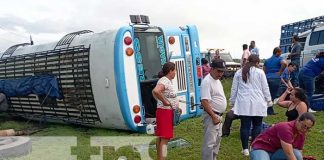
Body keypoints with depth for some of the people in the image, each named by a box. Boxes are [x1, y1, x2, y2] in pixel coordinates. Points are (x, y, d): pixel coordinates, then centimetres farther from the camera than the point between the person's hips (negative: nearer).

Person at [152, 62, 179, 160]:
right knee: (164, 139, -8)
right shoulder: (164, 81, -19)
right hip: (166, 112, -10)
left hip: (167, 112, 10)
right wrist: (165, 101, -26)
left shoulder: (167, 81, 12)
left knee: (161, 138, 17)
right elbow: (155, 91, -38)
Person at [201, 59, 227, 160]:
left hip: (218, 115, 10)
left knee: (217, 140, 20)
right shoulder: (207, 81, -19)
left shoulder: (217, 80, 11)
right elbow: (204, 102, -25)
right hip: (211, 116, -10)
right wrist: (213, 116, -24)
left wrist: (218, 116, 17)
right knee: (209, 142, -8)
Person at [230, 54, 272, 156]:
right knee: (257, 125, 8)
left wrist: (232, 102, 19)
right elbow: (265, 88, 4)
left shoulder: (239, 72, 8)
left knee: (245, 126, 3)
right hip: (257, 103, -2)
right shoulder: (260, 72, 0)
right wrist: (268, 100, 16)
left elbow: (234, 89, 11)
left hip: (243, 103, 2)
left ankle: (245, 149, 7)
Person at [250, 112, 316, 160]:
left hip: (277, 152, 8)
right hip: (261, 149, -7)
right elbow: (289, 154, -32)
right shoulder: (286, 128, -26)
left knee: (297, 155, -21)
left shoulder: (301, 134, 0)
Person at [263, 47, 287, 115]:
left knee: (269, 95, 15)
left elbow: (264, 70, 17)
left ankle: (270, 110, 19)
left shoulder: (267, 60, 18)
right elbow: (284, 63, -23)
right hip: (275, 79, -6)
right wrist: (280, 72, -12)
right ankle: (269, 111, 3)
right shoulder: (279, 59, -2)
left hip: (267, 78, 6)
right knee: (272, 96, 1)